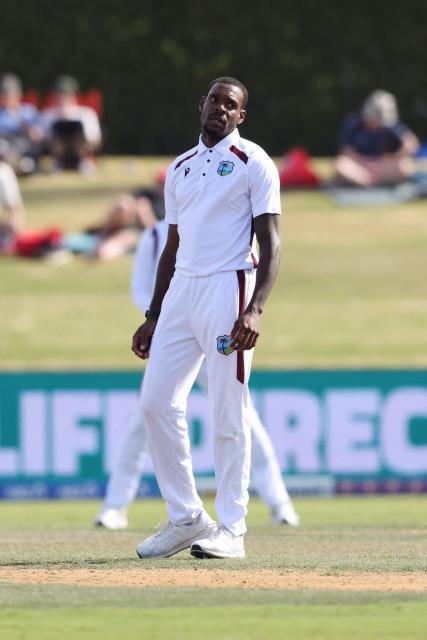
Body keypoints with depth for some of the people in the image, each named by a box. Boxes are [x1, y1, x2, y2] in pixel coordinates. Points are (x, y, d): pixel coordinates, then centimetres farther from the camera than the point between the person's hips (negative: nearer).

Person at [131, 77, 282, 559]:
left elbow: (270, 243, -8)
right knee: (156, 400, 2)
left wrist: (255, 310, -20)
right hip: (180, 291, 7)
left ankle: (230, 529, -2)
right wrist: (153, 316, 18)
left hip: (228, 286, -7)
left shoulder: (253, 164, -1)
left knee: (227, 412, -7)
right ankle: (185, 517, 11)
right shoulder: (181, 169, 19)